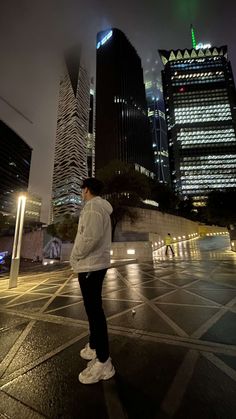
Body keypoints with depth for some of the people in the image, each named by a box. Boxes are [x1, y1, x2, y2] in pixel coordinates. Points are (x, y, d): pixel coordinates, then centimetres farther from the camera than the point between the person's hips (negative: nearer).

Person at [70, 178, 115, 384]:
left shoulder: (93, 206, -14)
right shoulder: (100, 207, 17)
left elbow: (91, 236, -27)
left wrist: (75, 256, -12)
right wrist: (79, 256, 14)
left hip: (90, 265, -10)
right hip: (95, 264, 10)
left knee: (94, 310, 0)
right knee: (93, 308, 20)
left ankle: (103, 362, 15)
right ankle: (94, 346, 38)